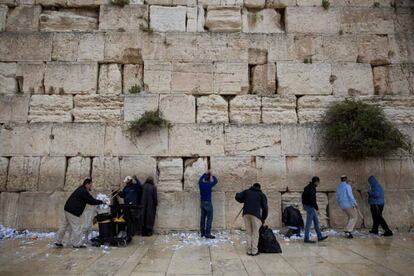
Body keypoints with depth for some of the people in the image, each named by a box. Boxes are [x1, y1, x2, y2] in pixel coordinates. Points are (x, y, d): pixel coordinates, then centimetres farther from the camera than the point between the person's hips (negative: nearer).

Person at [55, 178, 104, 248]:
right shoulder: (83, 192, -18)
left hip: (68, 210, 11)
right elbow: (91, 201, -17)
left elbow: (89, 200, 19)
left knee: (65, 226, 19)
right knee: (76, 228, -3)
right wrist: (101, 202, -6)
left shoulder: (81, 190, 16)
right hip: (73, 212, -11)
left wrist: (98, 201, 10)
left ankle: (58, 242, 29)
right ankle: (77, 244, 5)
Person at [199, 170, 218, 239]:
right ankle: (207, 234, -7)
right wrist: (211, 175, 15)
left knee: (203, 217, 11)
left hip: (202, 202, 7)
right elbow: (216, 181, 4)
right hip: (208, 203, -7)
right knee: (209, 218, -4)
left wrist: (206, 173, 28)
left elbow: (200, 179, 25)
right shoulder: (209, 184, -14)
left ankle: (202, 233, 18)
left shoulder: (201, 183, 0)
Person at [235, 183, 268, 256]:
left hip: (246, 214, 2)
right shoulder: (262, 195, 16)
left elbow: (238, 197, 6)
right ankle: (254, 251, 8)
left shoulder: (246, 192, 19)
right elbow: (265, 207, 10)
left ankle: (249, 251, 13)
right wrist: (263, 219, 20)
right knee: (255, 233, 6)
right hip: (256, 214, -2)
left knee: (248, 233, 10)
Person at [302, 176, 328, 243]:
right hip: (310, 207, -10)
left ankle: (320, 237, 22)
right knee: (309, 223, -3)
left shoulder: (308, 187, 14)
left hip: (307, 206, 10)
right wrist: (316, 207, -14)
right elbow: (312, 199, -25)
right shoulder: (312, 188, -18)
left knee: (316, 221, 15)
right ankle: (306, 239, 4)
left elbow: (303, 196, 19)